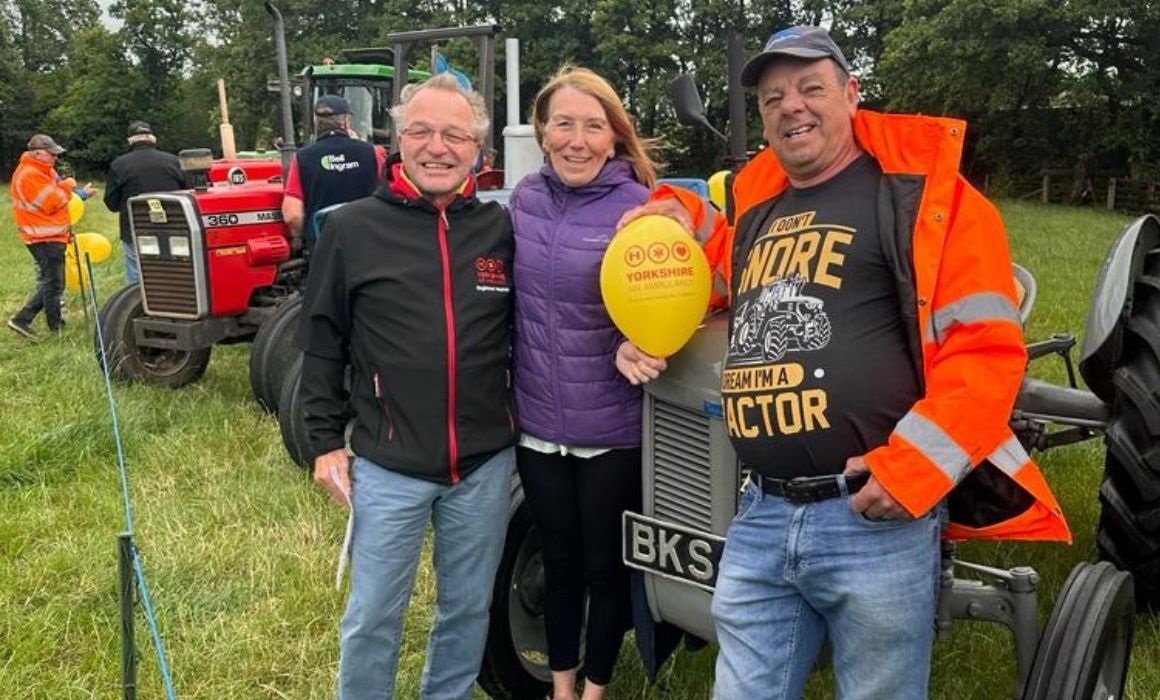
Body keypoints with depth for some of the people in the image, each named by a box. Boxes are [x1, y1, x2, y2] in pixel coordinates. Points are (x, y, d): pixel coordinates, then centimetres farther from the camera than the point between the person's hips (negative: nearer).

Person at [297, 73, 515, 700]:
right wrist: (326, 441, -1)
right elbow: (322, 345, 1)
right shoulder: (352, 228, -4)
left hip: (485, 465, 2)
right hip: (389, 466, -2)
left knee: (469, 608, 18)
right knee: (373, 615, 10)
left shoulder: (502, 230, 1)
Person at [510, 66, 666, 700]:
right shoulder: (525, 198, 0)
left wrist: (636, 344, -27)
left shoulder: (638, 207, -14)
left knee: (607, 564, 14)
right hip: (537, 421, 4)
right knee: (559, 560, 20)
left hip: (612, 428, -4)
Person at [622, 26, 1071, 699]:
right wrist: (683, 216, 18)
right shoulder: (757, 208, 16)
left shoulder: (920, 190, -4)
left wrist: (915, 465, -18)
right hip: (760, 519, 6)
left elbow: (988, 344, -10)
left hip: (875, 517, -5)